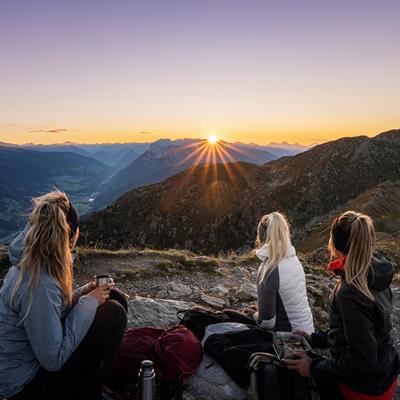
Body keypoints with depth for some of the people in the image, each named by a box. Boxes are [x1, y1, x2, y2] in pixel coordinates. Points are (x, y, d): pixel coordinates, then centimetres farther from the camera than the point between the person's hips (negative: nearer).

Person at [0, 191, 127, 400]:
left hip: (31, 358, 8)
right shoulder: (39, 284, -31)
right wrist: (88, 302, -20)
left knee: (114, 298, 3)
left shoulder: (28, 265, -3)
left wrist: (84, 293, -4)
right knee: (113, 313, -15)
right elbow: (53, 359, -26)